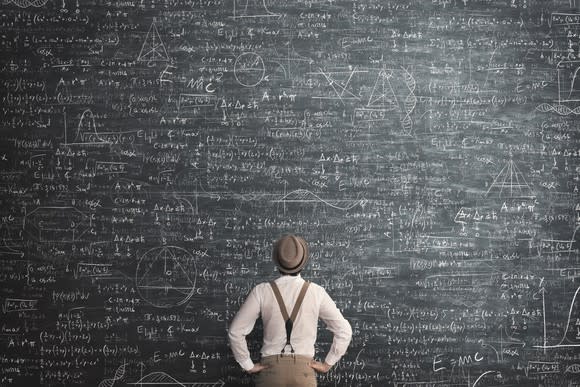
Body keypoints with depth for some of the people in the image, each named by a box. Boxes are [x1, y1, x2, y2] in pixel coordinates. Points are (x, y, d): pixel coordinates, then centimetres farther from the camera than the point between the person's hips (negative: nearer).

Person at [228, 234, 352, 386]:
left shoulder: (261, 291, -4)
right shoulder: (316, 292, -2)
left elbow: (235, 331, -3)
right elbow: (344, 331, 0)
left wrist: (249, 366, 5)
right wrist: (327, 364, 7)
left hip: (271, 370, 0)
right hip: (304, 371, 0)